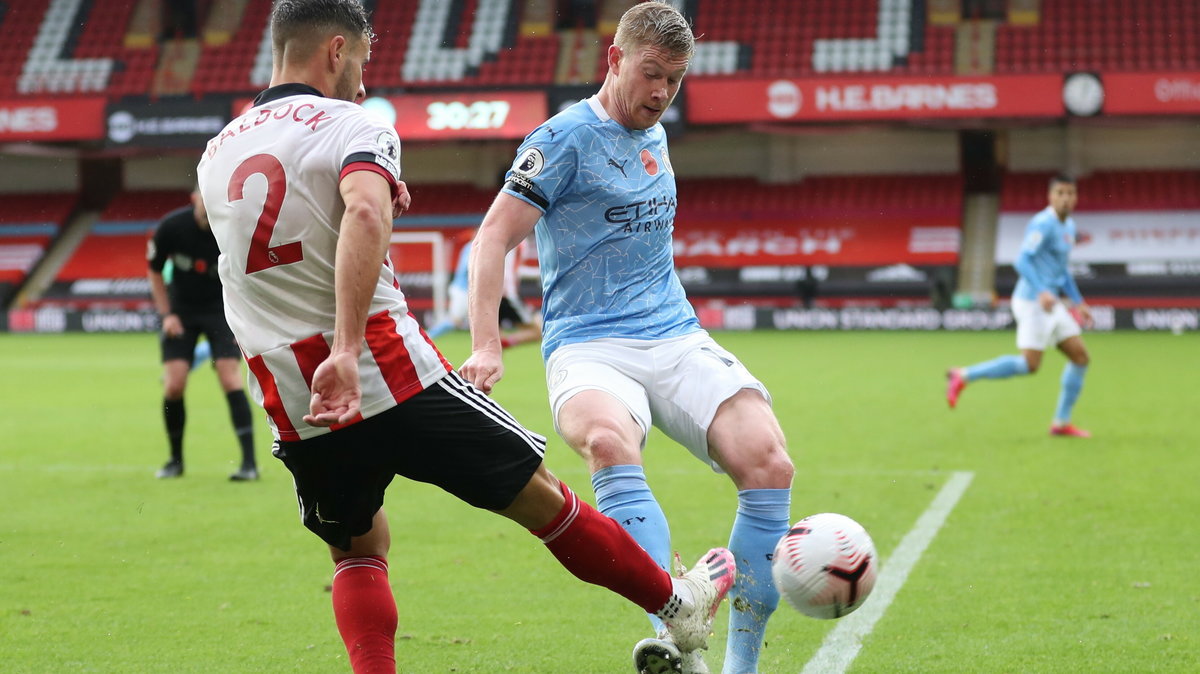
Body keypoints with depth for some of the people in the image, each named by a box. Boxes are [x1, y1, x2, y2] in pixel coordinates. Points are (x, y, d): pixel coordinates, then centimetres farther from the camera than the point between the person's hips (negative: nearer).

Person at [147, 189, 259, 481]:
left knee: (231, 380, -16)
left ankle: (249, 462, -13)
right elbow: (155, 271, 0)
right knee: (174, 385, -9)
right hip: (181, 311, 1)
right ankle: (175, 460, 12)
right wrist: (166, 314, -7)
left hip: (221, 309, -1)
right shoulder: (170, 227, -17)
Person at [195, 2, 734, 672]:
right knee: (541, 496, 11)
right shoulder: (353, 126, -7)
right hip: (393, 378, -5)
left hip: (292, 409, 5)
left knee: (357, 551, 25)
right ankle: (679, 605, 26)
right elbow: (366, 216, -28)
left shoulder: (217, 153, 13)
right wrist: (346, 352, -35)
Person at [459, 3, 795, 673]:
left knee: (770, 466, -17)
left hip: (676, 338, 6)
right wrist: (486, 345, -18)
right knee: (610, 441, -40)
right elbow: (495, 235, -7)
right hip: (590, 345, -6)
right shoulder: (568, 136, -2)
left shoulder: (655, 136, 19)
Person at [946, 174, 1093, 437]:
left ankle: (1061, 423, 10)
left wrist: (1078, 302, 23)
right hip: (1033, 301, -9)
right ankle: (964, 376, -4)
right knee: (1030, 364, -14)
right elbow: (1022, 260, -23)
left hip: (1050, 303, 9)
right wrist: (1041, 292, -35)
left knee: (1080, 357, 4)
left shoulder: (1068, 226, 16)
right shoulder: (1043, 224, -14)